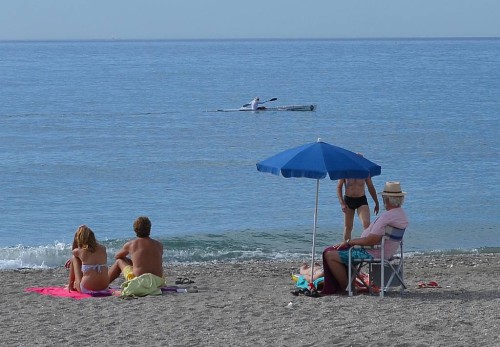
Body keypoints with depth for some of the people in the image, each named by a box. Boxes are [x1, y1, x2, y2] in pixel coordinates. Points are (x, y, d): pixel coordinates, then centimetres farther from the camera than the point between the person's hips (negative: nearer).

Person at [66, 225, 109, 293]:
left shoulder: (78, 251, -4)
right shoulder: (103, 249, 4)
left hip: (86, 290, -4)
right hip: (104, 287, 4)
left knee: (74, 259, 15)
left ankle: (72, 285, 31)